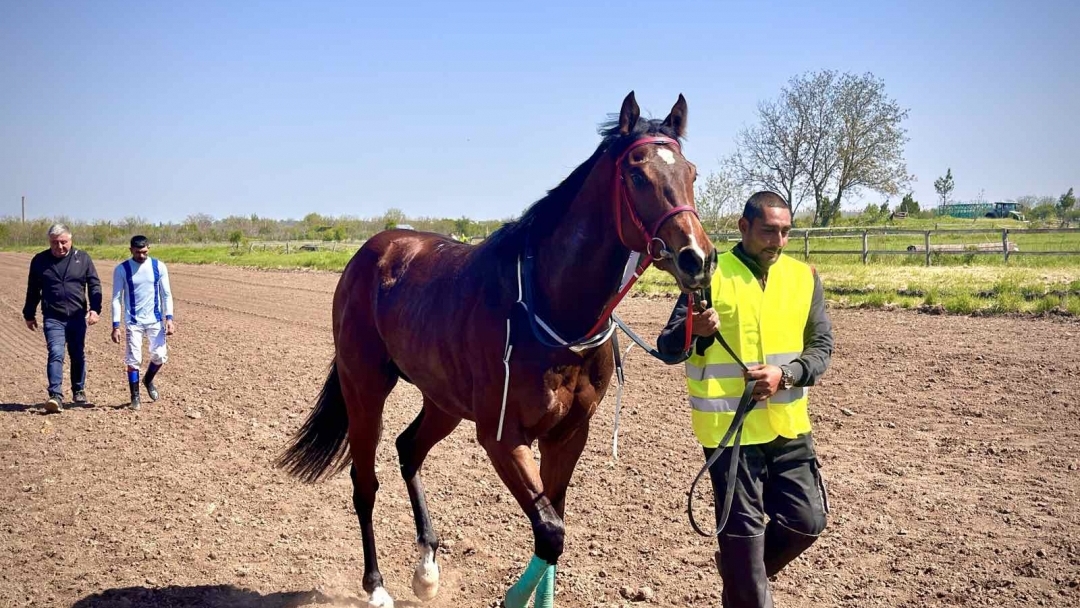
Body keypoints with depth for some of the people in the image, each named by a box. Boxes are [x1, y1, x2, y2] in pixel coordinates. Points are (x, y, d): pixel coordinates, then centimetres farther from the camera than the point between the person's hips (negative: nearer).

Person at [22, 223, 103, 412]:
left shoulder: (83, 258, 0)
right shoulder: (40, 261, 1)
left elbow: (94, 285, 2)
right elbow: (33, 290, 11)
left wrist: (95, 309, -9)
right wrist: (29, 315, 15)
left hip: (78, 317, 1)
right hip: (53, 319, -1)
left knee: (78, 356, 12)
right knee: (55, 354, -15)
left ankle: (79, 390, 29)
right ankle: (55, 396, -18)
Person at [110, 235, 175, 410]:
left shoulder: (159, 266, -1)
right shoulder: (122, 269, -6)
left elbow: (166, 294, 3)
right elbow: (116, 298, -4)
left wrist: (169, 318, -7)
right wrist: (116, 326, -9)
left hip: (155, 320, 2)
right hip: (133, 322, -2)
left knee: (160, 355, 0)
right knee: (133, 359, -3)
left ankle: (148, 380, 30)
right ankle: (135, 396, 12)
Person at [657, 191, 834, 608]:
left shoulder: (804, 277, 4)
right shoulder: (710, 275, -8)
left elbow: (822, 346, 3)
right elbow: (667, 347, -8)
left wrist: (785, 374, -16)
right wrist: (694, 331, -31)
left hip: (788, 425, 5)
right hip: (729, 426, -4)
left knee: (807, 521, 12)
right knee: (743, 529, 5)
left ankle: (739, 569, 36)